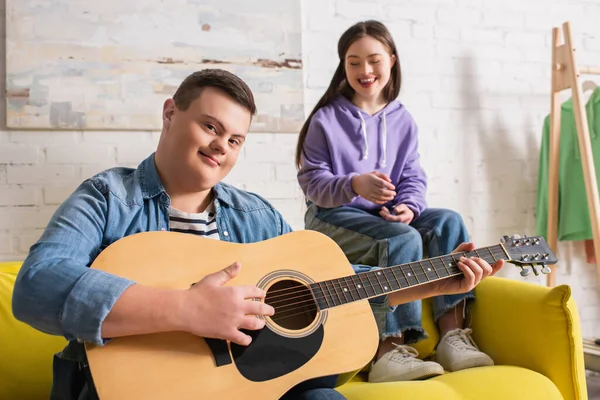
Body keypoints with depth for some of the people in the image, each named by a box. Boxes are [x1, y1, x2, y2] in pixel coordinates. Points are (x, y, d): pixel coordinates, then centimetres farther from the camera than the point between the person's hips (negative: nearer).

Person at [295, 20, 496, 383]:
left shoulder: (402, 120, 8)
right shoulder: (326, 119, -4)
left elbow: (413, 177, 6)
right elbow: (312, 180, -8)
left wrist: (408, 206, -18)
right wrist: (354, 185, -28)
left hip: (387, 216, 5)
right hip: (332, 216, -5)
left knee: (448, 221, -20)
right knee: (404, 239, -32)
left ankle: (453, 334, -24)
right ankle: (389, 350, -35)